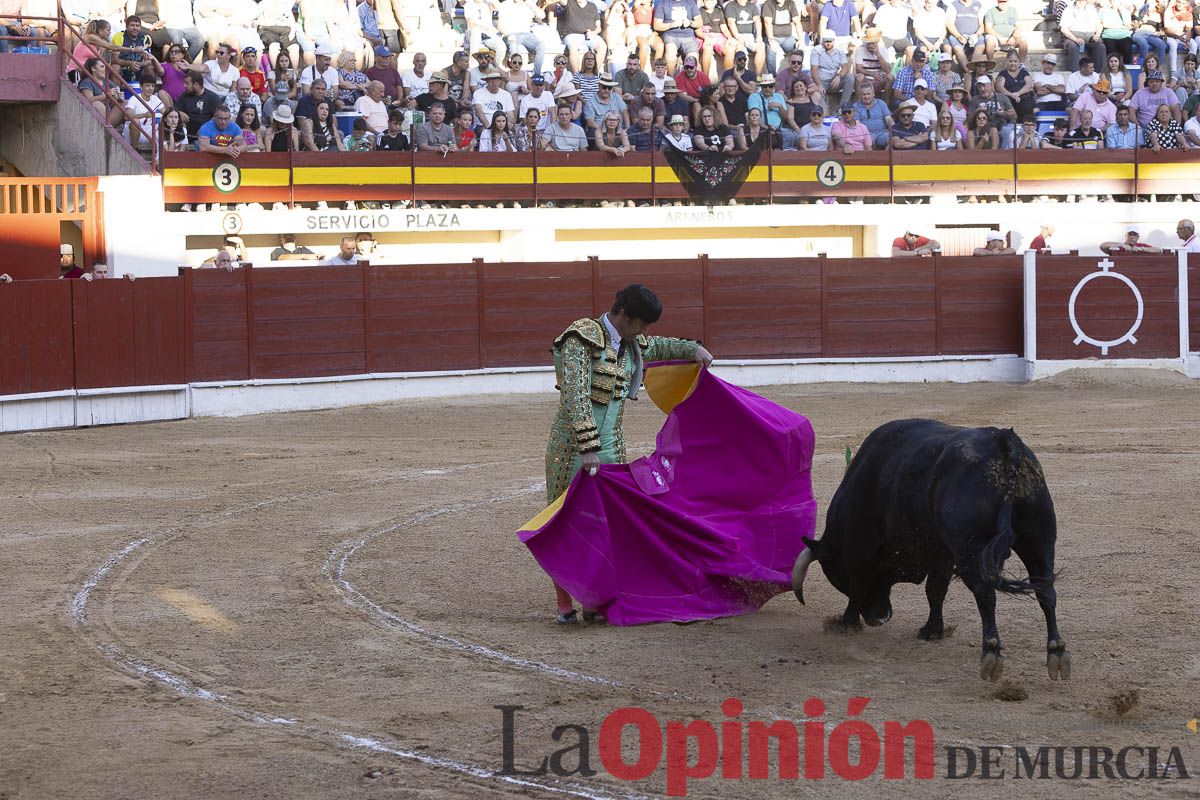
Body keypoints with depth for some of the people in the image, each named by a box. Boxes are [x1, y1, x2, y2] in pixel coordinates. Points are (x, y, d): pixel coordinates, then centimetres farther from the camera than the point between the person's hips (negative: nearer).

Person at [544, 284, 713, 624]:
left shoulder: (629, 344, 9)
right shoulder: (582, 340, -16)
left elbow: (656, 346, 34)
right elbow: (576, 396, -25)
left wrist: (694, 349, 19)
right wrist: (588, 448, -32)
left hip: (610, 445, 7)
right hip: (573, 443, -7)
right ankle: (565, 605, 6)